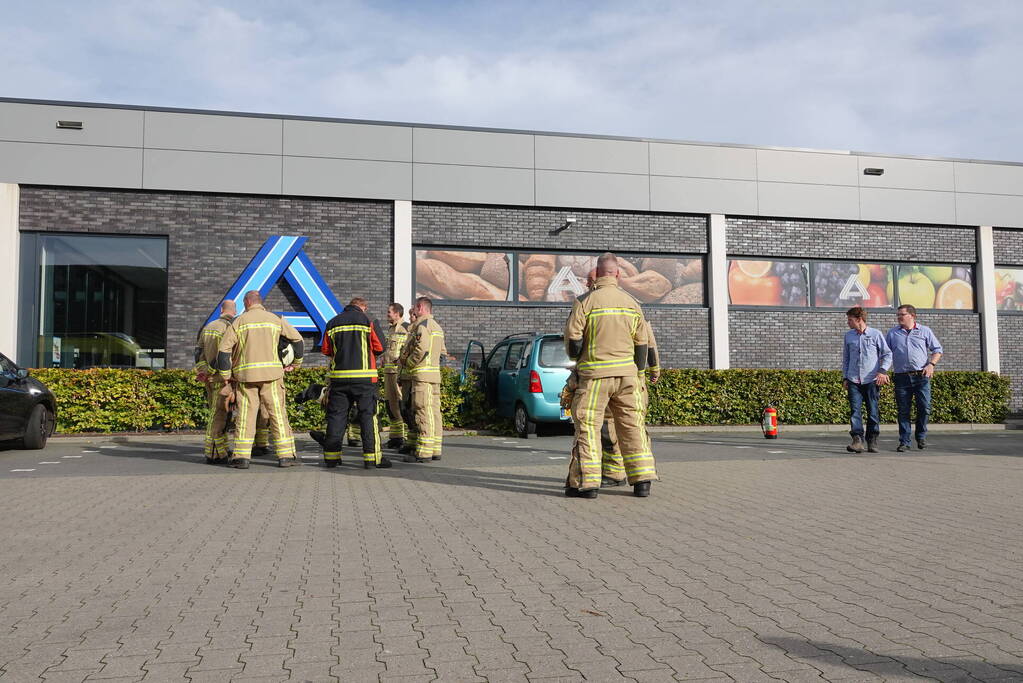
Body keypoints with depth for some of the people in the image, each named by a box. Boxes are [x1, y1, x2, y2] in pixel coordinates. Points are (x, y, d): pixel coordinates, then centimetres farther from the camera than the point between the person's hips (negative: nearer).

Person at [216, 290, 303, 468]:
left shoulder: (239, 321, 5)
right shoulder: (275, 319, 9)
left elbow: (223, 350, 0)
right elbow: (297, 339, 9)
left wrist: (227, 376, 8)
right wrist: (296, 363, 21)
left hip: (246, 375, 0)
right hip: (271, 373, 0)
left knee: (245, 415, 4)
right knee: (277, 413, 1)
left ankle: (241, 457, 2)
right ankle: (286, 455, -1)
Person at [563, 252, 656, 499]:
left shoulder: (585, 301, -7)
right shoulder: (631, 303, 7)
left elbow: (572, 338, -8)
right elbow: (641, 343, 10)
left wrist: (577, 359, 13)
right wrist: (637, 373, 20)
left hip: (594, 375, -4)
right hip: (626, 373, 4)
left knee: (587, 426, 2)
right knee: (632, 426, 10)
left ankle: (586, 482, 2)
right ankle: (642, 480, 12)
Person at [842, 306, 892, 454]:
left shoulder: (876, 334, 1)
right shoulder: (848, 336, 11)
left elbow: (887, 354, 6)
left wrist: (882, 371, -7)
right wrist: (845, 378, 13)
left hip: (872, 380, -2)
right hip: (853, 380, 2)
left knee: (873, 411, 2)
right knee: (855, 411, -8)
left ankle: (872, 441, 12)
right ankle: (857, 440, -12)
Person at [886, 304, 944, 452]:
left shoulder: (924, 331, 10)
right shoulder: (892, 333, 13)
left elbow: (938, 349, 13)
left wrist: (931, 364, -3)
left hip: (921, 376, -1)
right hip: (901, 377, 1)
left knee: (924, 408, -4)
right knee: (903, 410, 0)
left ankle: (921, 436, 17)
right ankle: (904, 441, 6)